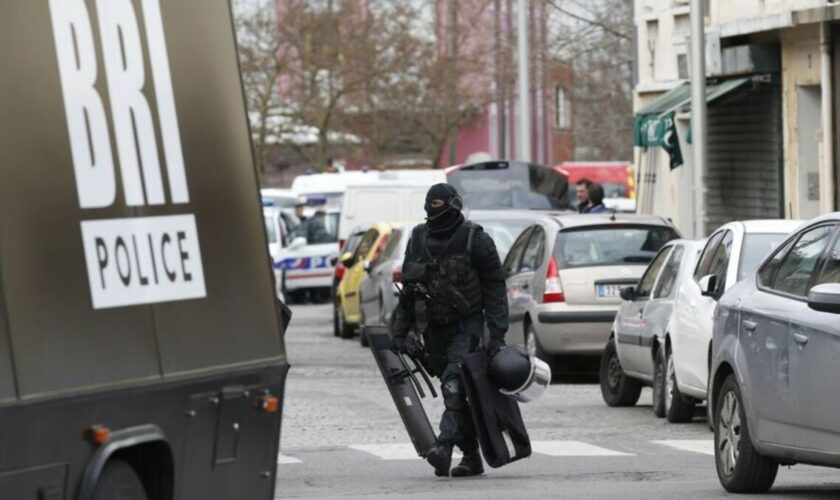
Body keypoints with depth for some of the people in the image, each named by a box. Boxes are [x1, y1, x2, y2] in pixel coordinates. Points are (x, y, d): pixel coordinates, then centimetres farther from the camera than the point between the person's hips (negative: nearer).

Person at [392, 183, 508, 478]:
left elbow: (495, 288, -8)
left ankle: (444, 447, -32)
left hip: (466, 324, -6)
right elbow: (408, 290, 14)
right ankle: (472, 456, 18)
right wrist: (400, 332, 9)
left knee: (454, 385, -22)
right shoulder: (418, 239, 6)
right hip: (435, 328, 6)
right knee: (452, 391, 9)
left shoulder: (475, 240, -9)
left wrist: (497, 334, -14)